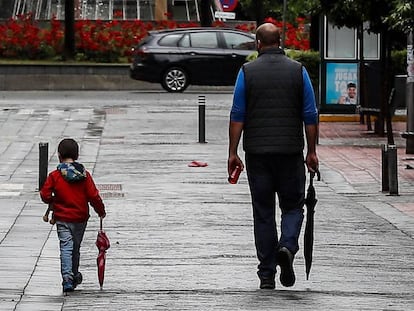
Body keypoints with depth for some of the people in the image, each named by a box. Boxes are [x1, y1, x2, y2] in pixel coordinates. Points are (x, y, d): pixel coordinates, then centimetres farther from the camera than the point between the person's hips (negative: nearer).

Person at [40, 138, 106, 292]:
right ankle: (74, 276, 33)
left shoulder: (54, 176, -9)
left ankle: (67, 278, -21)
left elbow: (45, 195, -10)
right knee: (76, 247, 18)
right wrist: (101, 211, 10)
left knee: (66, 247, -5)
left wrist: (53, 201, 12)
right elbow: (94, 196, -5)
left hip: (62, 219, -2)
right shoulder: (84, 175, -4)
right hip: (81, 218, 2)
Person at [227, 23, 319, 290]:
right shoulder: (298, 71, 1)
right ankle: (287, 247, -16)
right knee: (293, 206, 12)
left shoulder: (247, 72, 0)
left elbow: (237, 115, -3)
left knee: (263, 212, 7)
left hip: (257, 152, 0)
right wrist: (312, 151, 8)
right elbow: (310, 116, 0)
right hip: (290, 150, 0)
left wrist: (233, 153, 1)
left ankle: (267, 274, 6)